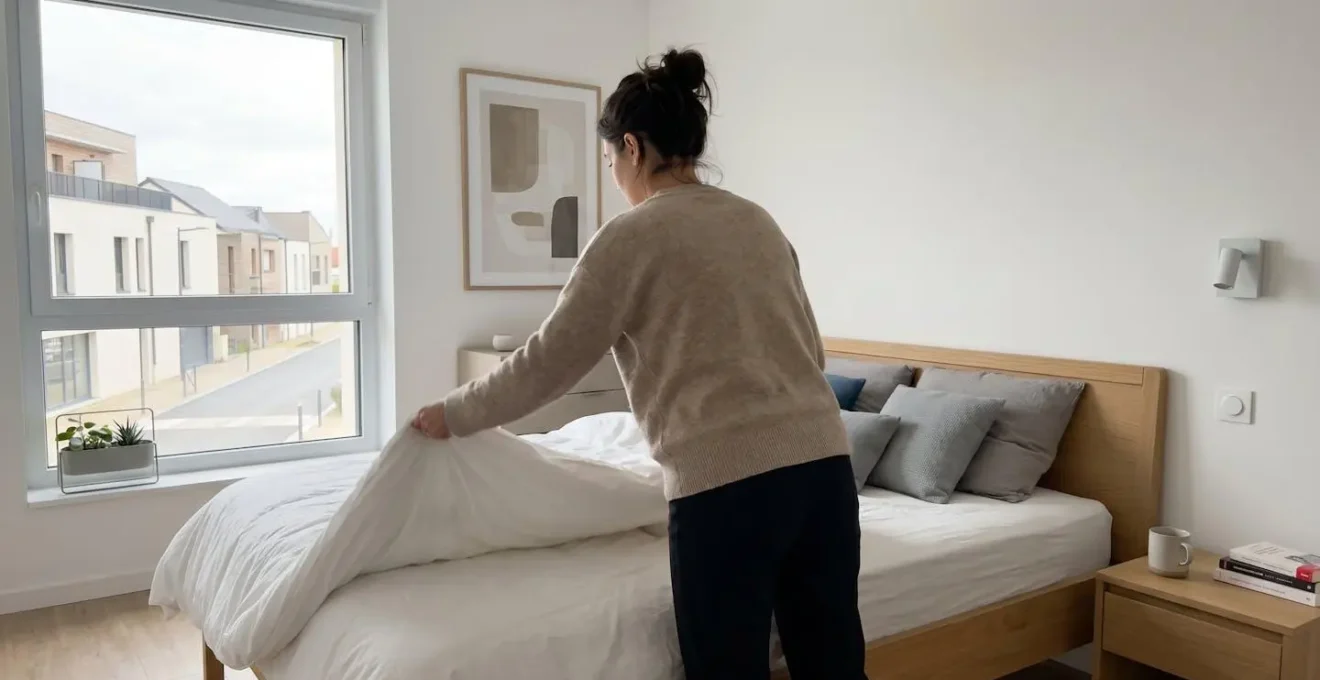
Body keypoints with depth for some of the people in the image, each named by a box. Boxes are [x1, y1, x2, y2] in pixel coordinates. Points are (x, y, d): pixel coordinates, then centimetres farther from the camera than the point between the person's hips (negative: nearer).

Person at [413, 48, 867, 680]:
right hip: (824, 462, 7)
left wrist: (453, 414, 13)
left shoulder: (631, 236, -4)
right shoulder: (759, 221, 16)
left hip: (727, 481, -7)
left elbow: (549, 361, -1)